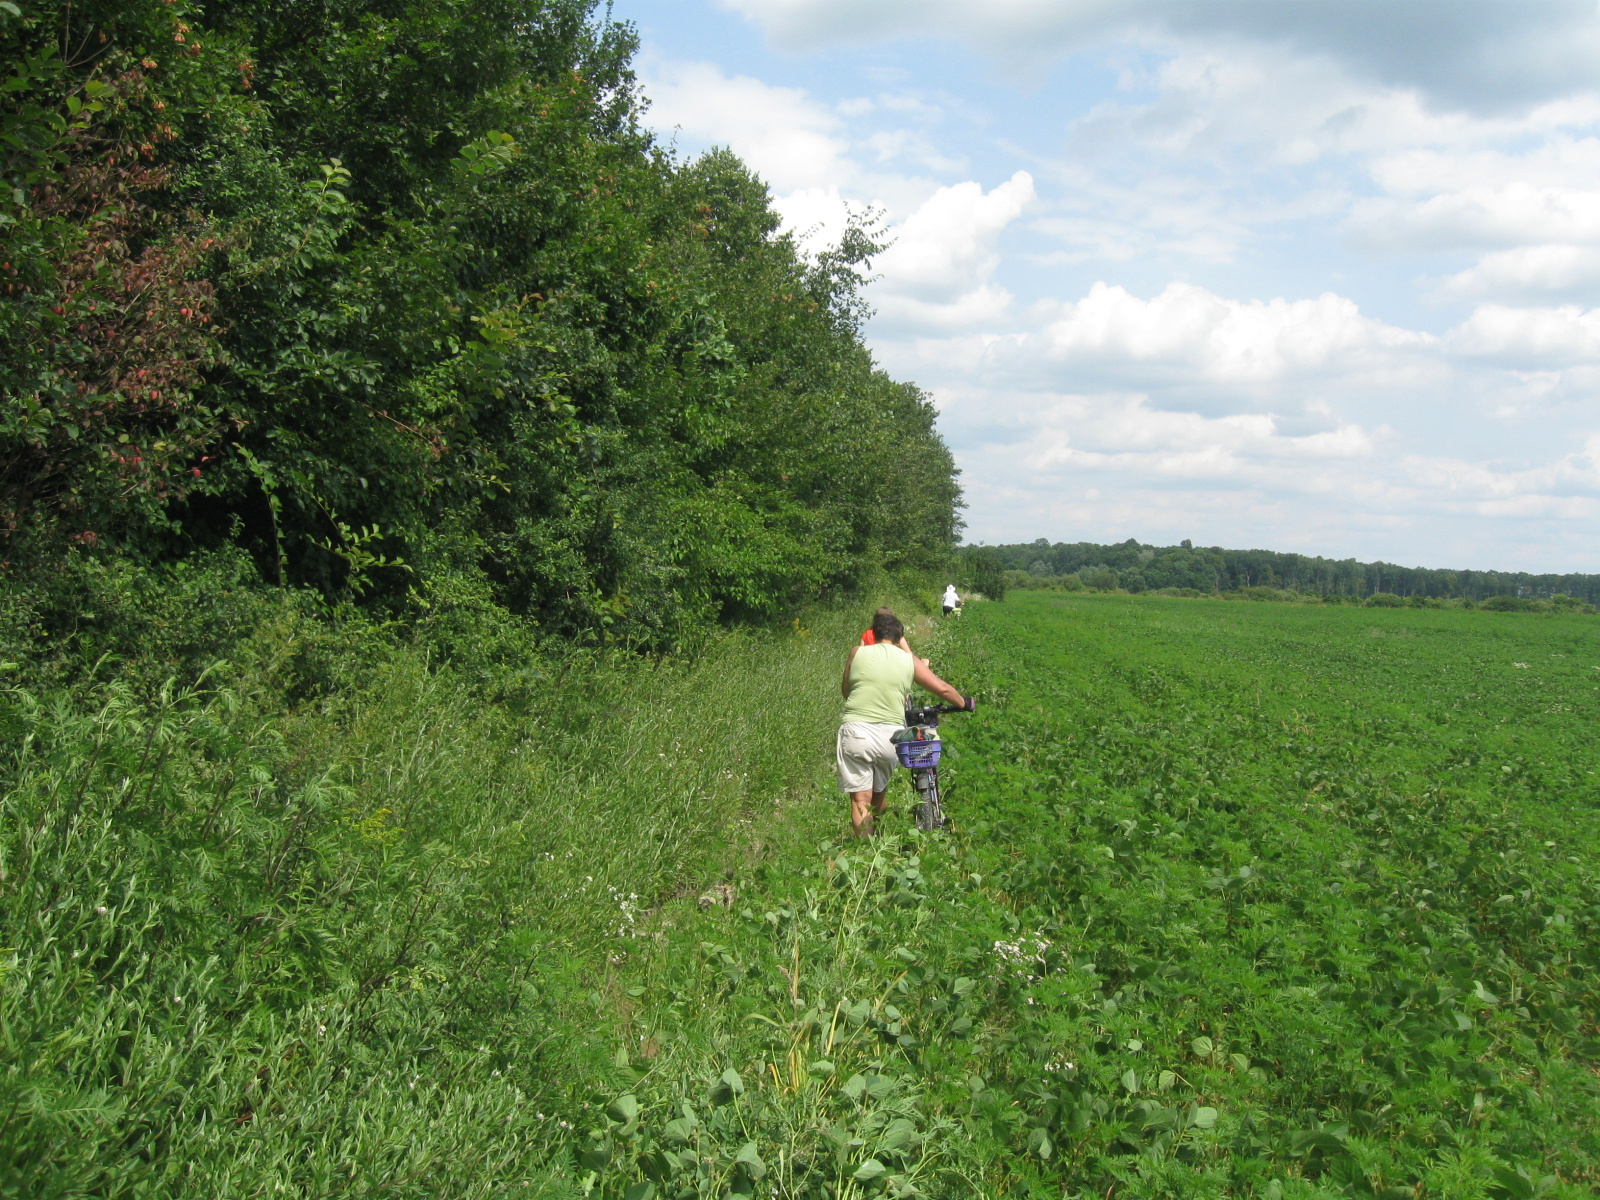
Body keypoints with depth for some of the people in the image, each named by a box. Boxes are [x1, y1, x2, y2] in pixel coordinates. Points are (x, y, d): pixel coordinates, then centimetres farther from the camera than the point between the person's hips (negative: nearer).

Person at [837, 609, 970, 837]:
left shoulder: (857, 653, 4)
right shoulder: (909, 660, 6)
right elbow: (942, 689, 8)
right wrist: (964, 703, 25)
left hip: (856, 731, -2)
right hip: (890, 735, 2)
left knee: (860, 799, 1)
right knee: (879, 794, 21)